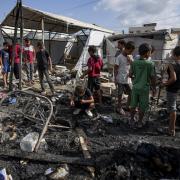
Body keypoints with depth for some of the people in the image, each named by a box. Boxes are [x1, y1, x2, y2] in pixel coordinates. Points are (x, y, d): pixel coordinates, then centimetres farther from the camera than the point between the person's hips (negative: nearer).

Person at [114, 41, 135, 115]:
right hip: (121, 80, -6)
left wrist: (130, 60, -10)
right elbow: (115, 68, -8)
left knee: (131, 93, 10)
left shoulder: (130, 57, 7)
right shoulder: (119, 57, -11)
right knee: (120, 94, 6)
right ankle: (119, 108, 21)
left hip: (128, 79, 6)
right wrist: (115, 78, -10)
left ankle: (128, 106, 28)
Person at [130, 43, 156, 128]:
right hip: (144, 88, -3)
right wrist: (154, 88, 2)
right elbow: (153, 78, -11)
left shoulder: (134, 63, -6)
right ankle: (140, 122, 25)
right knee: (142, 107, 12)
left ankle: (132, 120, 29)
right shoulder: (150, 64, -15)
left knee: (133, 105, 17)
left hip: (135, 87, 3)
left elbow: (130, 75, 0)